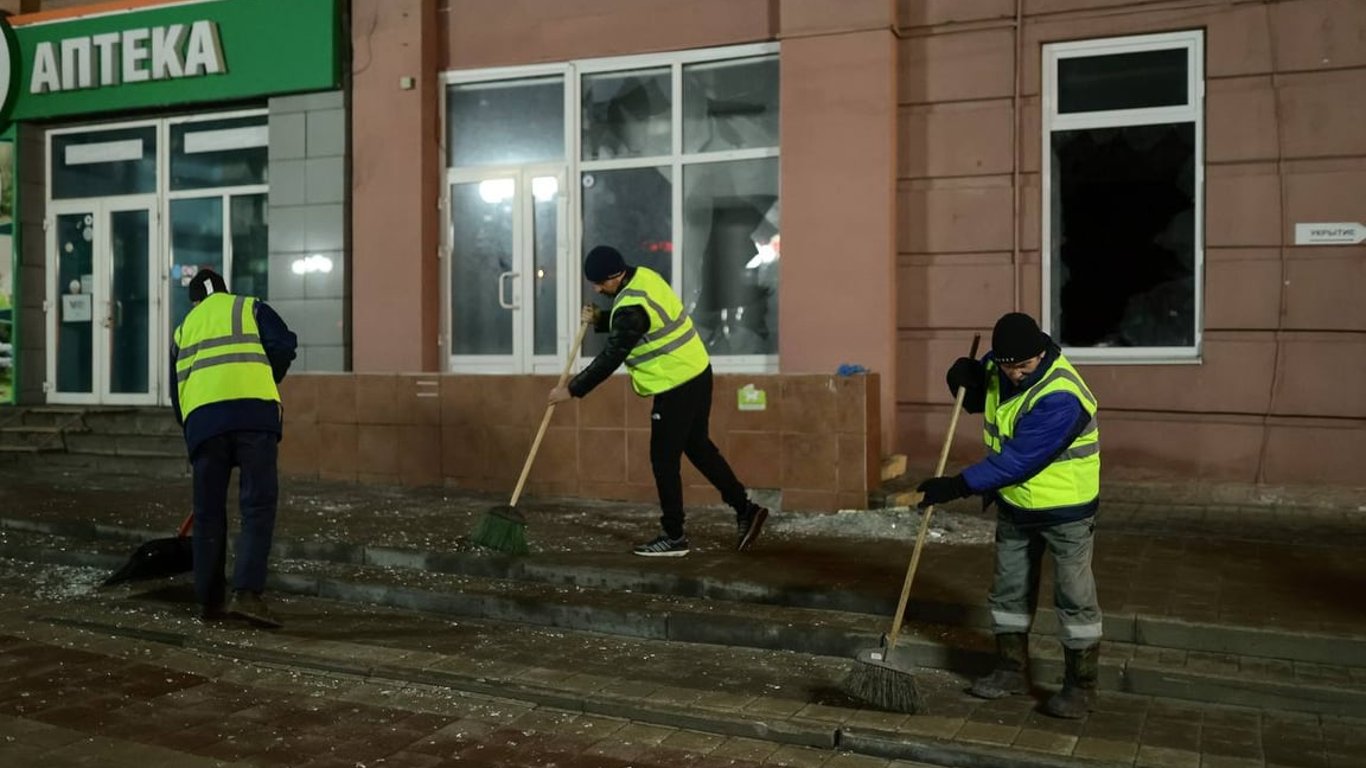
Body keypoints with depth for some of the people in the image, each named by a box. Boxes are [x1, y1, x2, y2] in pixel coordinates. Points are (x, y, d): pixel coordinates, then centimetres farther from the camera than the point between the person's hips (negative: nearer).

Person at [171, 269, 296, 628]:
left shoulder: (184, 329, 30)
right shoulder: (250, 307, 21)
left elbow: (176, 393, 27)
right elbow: (283, 345, 4)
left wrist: (190, 429, 37)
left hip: (201, 418, 3)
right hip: (253, 410, -3)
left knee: (208, 512, 12)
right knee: (258, 505, -4)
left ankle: (209, 600, 19)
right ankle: (247, 594, -15)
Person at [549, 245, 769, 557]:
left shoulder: (632, 306, -25)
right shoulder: (643, 276, 5)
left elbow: (610, 358, -21)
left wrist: (572, 389, -13)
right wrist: (599, 320, 6)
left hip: (676, 386, -10)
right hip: (695, 373, 10)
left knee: (664, 459, 0)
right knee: (698, 446, 19)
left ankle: (674, 536, 9)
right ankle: (745, 509, 23)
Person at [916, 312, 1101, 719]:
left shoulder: (1060, 397, -31)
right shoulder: (998, 369, -6)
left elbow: (1016, 460, -32)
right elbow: (976, 400, 15)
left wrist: (956, 487, -30)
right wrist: (964, 378, -10)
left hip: (1065, 509, -7)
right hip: (1015, 505, 8)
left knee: (1074, 597, 3)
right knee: (1009, 590, 14)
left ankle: (1081, 686, 14)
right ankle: (1012, 670, 28)